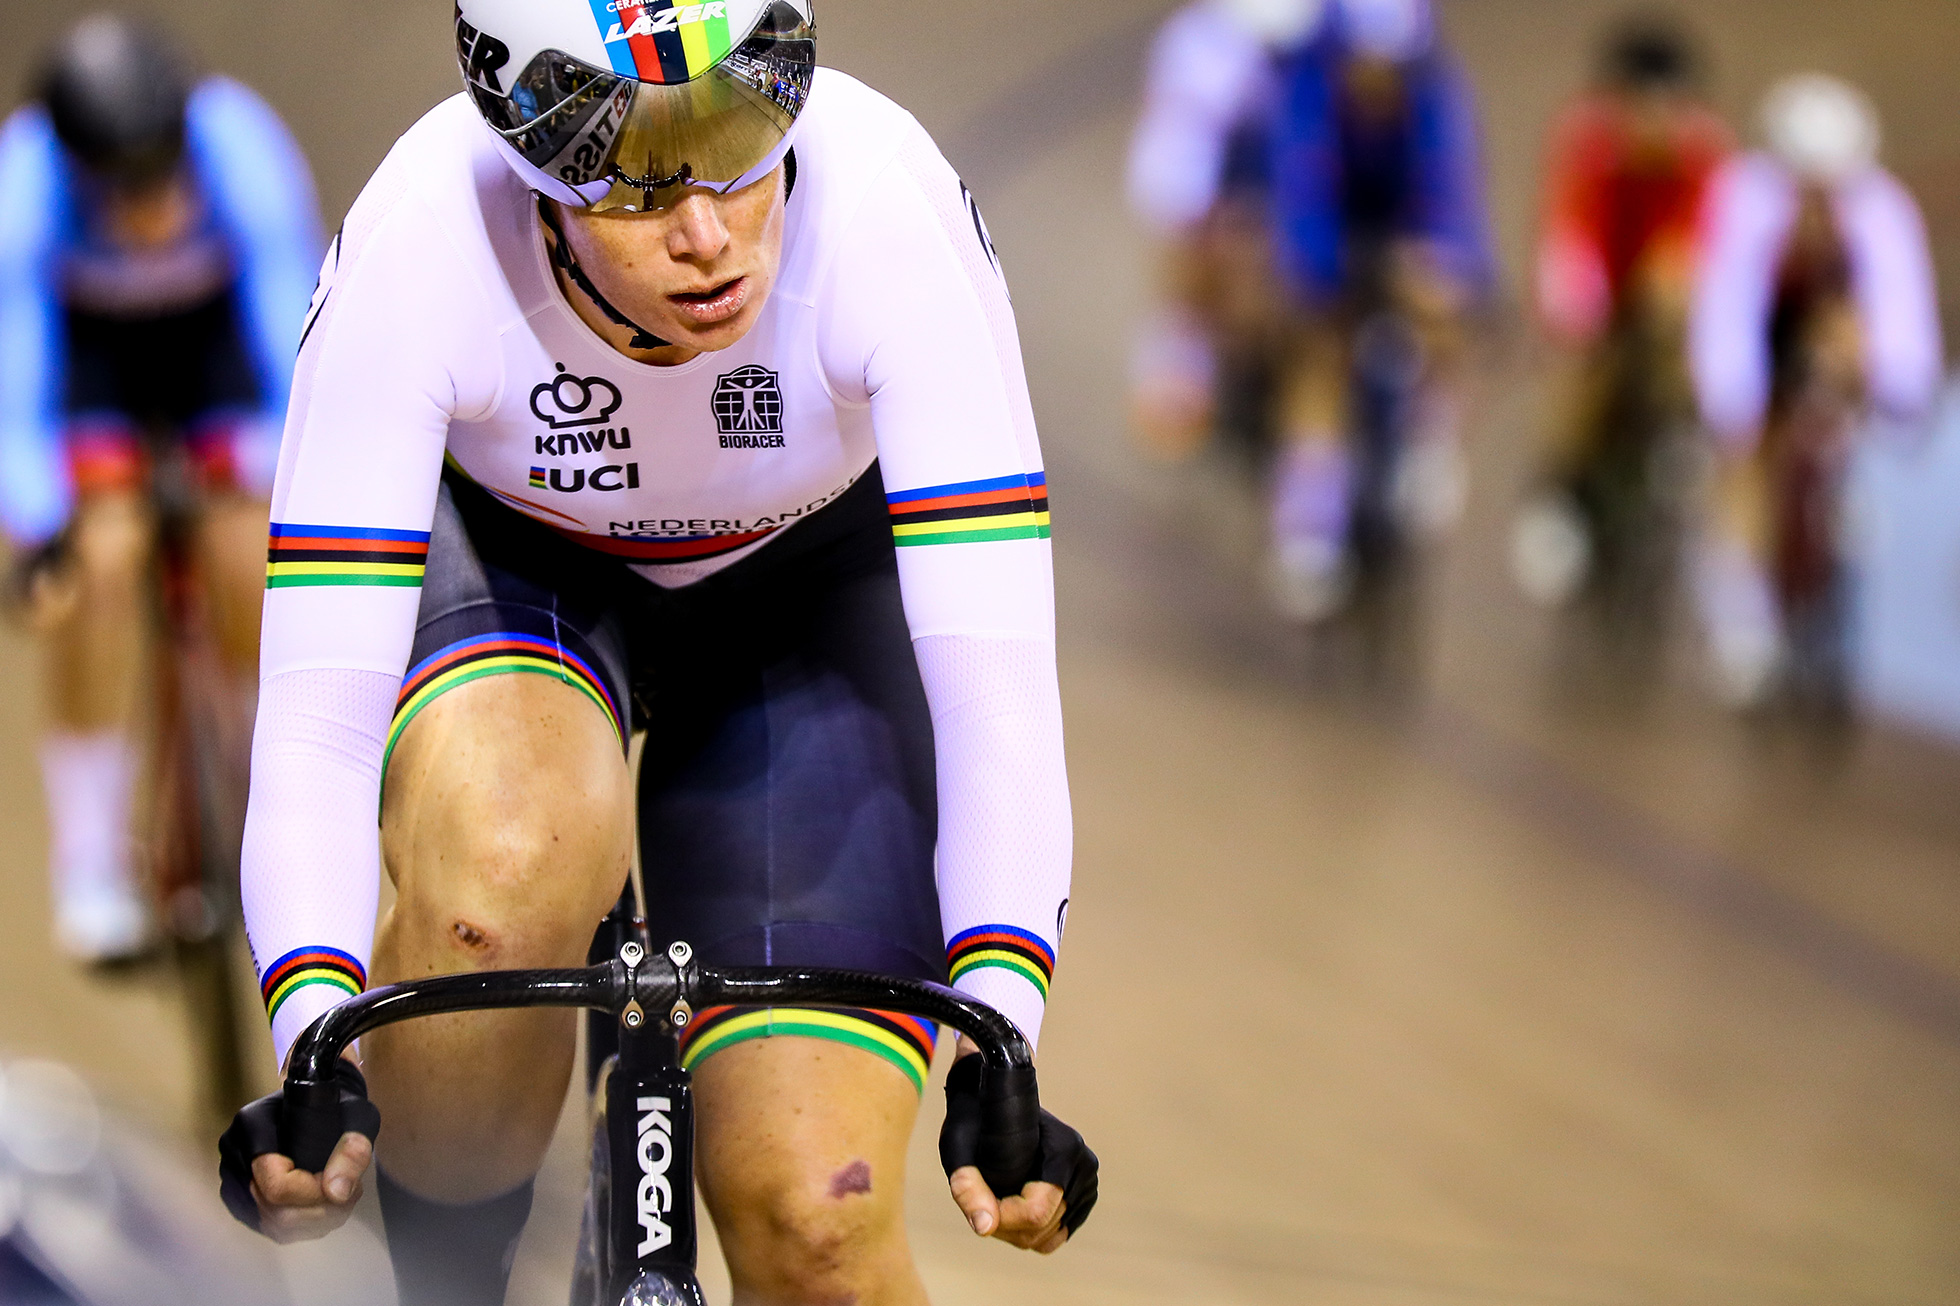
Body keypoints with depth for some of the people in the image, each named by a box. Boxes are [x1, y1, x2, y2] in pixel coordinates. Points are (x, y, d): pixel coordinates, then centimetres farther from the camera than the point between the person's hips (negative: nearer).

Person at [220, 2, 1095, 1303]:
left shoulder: (891, 219, -35)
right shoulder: (418, 254, -34)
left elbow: (995, 674, -37)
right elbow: (315, 717, -35)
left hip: (807, 593, 0)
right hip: (508, 560, 0)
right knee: (512, 861, -37)